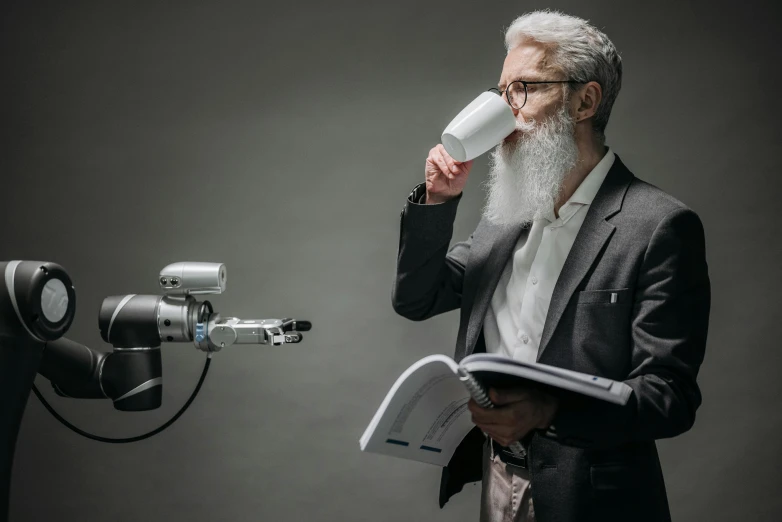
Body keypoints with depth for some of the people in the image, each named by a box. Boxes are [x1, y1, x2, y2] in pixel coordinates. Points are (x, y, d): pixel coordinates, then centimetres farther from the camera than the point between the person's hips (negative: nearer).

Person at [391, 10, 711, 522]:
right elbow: (415, 301, 10)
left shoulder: (660, 226, -15)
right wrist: (438, 198, -4)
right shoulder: (507, 213, 7)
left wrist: (548, 411, -34)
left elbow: (671, 397, -18)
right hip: (494, 480, 6)